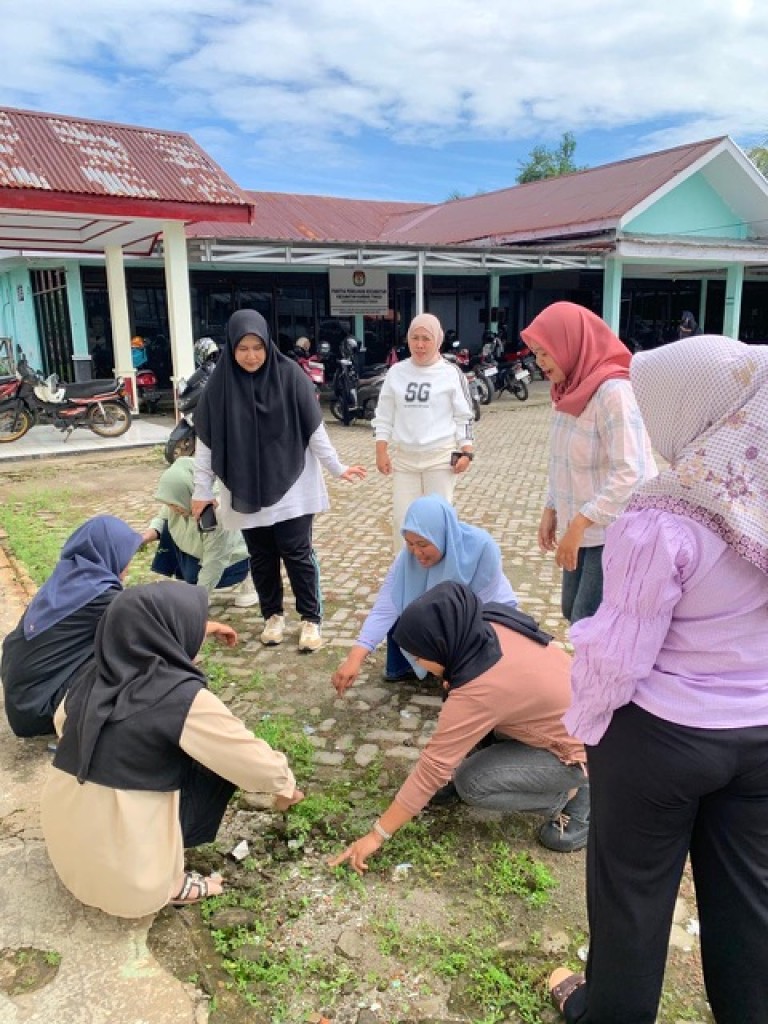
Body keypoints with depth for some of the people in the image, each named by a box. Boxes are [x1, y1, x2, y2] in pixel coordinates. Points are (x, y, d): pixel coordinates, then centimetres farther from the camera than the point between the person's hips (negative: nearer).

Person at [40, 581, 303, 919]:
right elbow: (255, 762, -10)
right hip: (126, 872, -6)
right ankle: (168, 883, 4)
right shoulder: (182, 697, -20)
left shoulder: (92, 676, -1)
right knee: (220, 761, 4)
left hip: (64, 846, 7)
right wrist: (285, 785, 11)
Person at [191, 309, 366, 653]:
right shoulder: (221, 383, -5)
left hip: (290, 485, -2)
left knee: (297, 552, 1)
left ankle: (311, 619, 15)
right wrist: (202, 490, 1)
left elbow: (313, 428, -3)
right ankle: (273, 615, 28)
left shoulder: (289, 375, -9)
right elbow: (206, 440, -1)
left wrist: (337, 468, -1)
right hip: (245, 488, 2)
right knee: (261, 556, 11)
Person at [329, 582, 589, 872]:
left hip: (584, 749, -8)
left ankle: (573, 795, 3)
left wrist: (377, 834, -16)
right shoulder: (492, 624, -11)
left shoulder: (477, 691, -31)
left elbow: (432, 768, -25)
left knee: (470, 783, -12)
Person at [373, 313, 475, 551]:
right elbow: (384, 416, 9)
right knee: (402, 520, 6)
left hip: (440, 457, -3)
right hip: (404, 457, 3)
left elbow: (464, 416, 1)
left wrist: (466, 452, -6)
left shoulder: (451, 373, -2)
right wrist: (381, 451, 3)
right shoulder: (396, 372, 6)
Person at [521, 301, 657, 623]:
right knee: (572, 612, 16)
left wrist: (578, 525, -25)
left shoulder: (613, 391, -20)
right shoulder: (573, 389, 7)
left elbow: (630, 473, -25)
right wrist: (551, 510, 7)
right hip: (582, 529, 9)